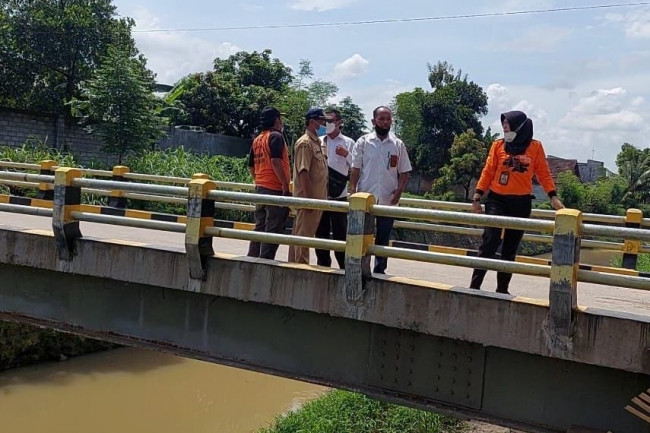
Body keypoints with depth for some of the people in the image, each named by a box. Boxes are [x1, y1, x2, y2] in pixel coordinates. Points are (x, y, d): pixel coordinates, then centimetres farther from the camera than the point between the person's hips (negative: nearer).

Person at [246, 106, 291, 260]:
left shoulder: (257, 140, 14)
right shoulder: (276, 136, -9)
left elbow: (251, 166, 18)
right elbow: (275, 161, -22)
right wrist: (285, 185, -21)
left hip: (260, 188, 8)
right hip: (275, 189, -8)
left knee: (260, 227, 15)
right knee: (273, 229, -4)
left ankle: (252, 259, 19)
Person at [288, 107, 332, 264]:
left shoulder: (317, 142, 17)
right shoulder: (305, 143, -12)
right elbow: (303, 172, -19)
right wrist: (308, 198, -22)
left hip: (317, 198, 9)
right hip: (308, 198, -9)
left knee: (303, 234, 13)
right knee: (303, 234, -4)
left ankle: (294, 264, 20)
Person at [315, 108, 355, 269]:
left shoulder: (348, 142, 3)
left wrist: (346, 155, -14)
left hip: (338, 196, -3)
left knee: (340, 233, -3)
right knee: (321, 232, 10)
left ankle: (344, 267, 2)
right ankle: (323, 265, 21)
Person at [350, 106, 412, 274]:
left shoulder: (398, 145, 5)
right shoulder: (363, 142, 1)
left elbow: (404, 173, 6)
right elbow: (355, 170, 0)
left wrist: (398, 193, -9)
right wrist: (352, 192, -10)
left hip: (388, 201, 2)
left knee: (383, 239, 10)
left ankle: (379, 271, 20)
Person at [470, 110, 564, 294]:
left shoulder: (535, 147, 2)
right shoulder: (498, 145, 3)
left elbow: (543, 173, 4)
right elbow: (488, 171, 3)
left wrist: (553, 196, -6)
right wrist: (478, 196, -2)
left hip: (521, 203, 1)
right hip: (496, 200, -1)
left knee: (510, 249, 9)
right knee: (489, 244, -10)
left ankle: (502, 289, 17)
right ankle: (474, 286, -9)